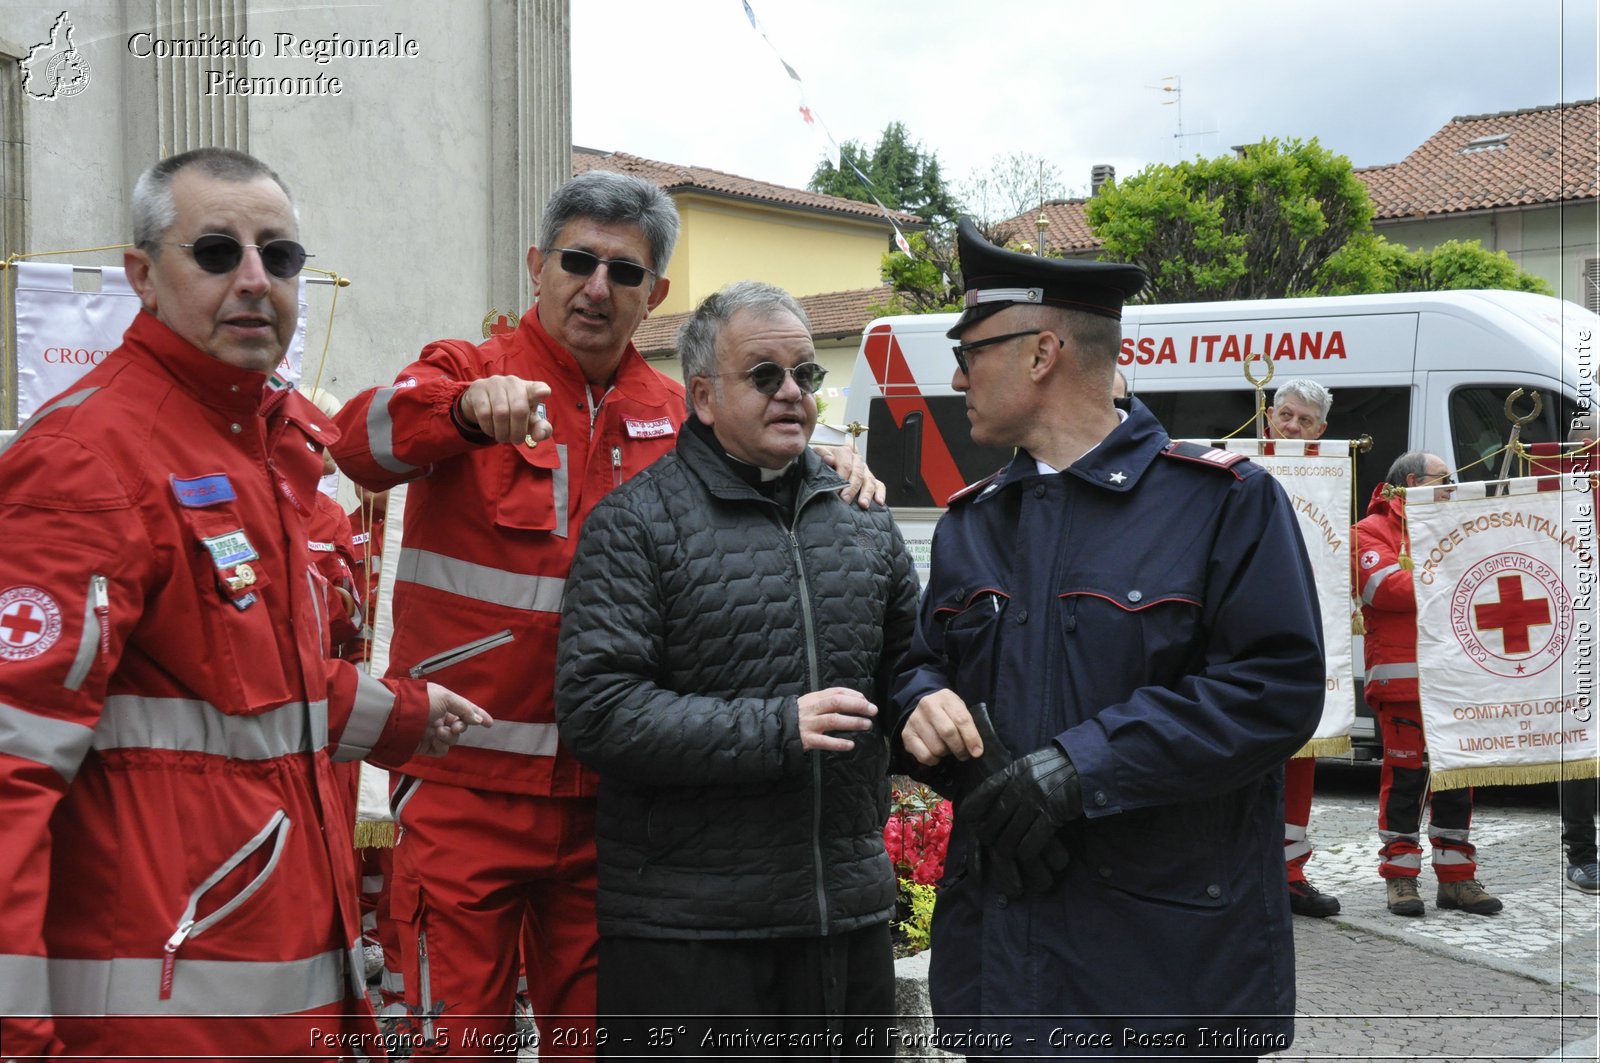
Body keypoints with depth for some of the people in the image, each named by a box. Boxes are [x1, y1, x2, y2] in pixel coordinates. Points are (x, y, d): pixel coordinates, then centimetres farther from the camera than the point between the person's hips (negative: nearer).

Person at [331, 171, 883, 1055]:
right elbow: (362, 442, -22)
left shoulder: (671, 415, 10)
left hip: (606, 787, 4)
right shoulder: (466, 374, -3)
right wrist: (469, 408, -43)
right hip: (466, 783, -4)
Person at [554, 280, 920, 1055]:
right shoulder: (638, 523, -7)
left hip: (850, 914, 6)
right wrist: (776, 731, -19)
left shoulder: (863, 519, 12)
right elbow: (594, 709, -15)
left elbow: (905, 666, 23)